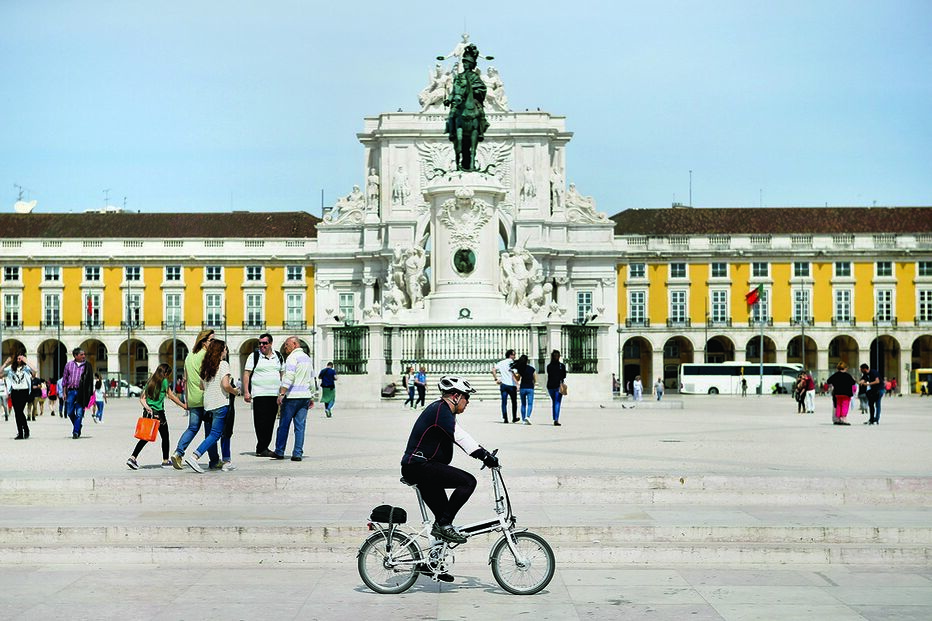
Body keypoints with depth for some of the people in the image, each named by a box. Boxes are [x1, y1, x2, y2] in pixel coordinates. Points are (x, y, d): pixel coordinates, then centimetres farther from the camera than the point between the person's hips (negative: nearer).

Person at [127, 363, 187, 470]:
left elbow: (142, 398, 7)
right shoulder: (164, 381, -6)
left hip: (148, 412, 6)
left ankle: (132, 458, -4)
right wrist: (184, 406, 5)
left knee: (145, 437, 9)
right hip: (158, 413, -6)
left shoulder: (150, 381, 12)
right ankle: (165, 461, 16)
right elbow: (171, 396, -2)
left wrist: (146, 406, -6)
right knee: (165, 437, 10)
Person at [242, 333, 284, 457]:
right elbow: (246, 374, -1)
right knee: (261, 422, -8)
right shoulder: (254, 356, 1)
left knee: (270, 422, 6)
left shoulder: (279, 357, 13)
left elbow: (283, 374, 19)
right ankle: (261, 449, -8)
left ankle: (263, 447, 14)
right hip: (259, 394, -4)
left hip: (275, 395, 5)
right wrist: (246, 392, -9)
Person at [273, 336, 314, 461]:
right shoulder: (307, 358, 16)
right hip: (305, 396, 7)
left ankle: (279, 452, 9)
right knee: (300, 426, 4)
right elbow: (311, 379, 20)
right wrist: (311, 397, 23)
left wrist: (281, 393, -21)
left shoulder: (292, 357, -9)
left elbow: (289, 377, -19)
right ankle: (298, 453, 0)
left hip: (292, 396, -7)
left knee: (284, 425, 3)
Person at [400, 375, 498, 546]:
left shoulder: (445, 411, 19)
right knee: (468, 481, -18)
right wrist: (485, 456, -28)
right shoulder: (440, 409, -14)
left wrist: (485, 454, 10)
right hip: (418, 466, -11)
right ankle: (444, 525, -15)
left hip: (417, 468, 11)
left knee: (443, 518, 13)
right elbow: (460, 437, -24)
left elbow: (462, 436, 20)